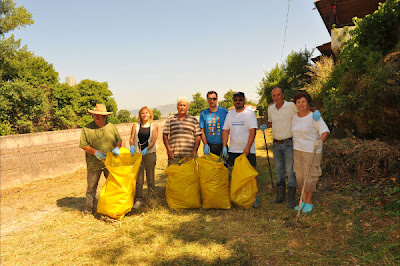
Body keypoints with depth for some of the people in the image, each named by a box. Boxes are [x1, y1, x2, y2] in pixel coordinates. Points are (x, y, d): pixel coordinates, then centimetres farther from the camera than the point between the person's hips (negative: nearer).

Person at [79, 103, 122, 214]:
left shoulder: (112, 127, 4)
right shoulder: (87, 128, -3)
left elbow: (119, 140, 10)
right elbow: (83, 145, -4)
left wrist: (117, 147, -11)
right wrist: (95, 152, -17)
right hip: (94, 164, -2)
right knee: (91, 186, 8)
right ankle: (89, 207, 25)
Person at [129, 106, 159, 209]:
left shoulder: (154, 126, 5)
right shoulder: (136, 125, 9)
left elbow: (153, 140, -5)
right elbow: (131, 138, 4)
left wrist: (147, 148, -22)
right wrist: (132, 146, -17)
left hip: (150, 153, -1)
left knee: (150, 177, 7)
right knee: (138, 177, 0)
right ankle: (138, 199, 9)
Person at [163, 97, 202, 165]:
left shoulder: (193, 120, 12)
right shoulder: (170, 119, 13)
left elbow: (198, 136, 7)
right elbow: (165, 135, 9)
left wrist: (195, 150, -5)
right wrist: (168, 148, -4)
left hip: (189, 155, 0)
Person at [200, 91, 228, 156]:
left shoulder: (224, 111, 3)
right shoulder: (203, 113, 5)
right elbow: (202, 131, 5)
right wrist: (206, 145, -6)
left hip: (222, 145, -1)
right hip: (209, 145, 1)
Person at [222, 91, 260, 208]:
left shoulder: (249, 113, -3)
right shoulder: (230, 114, 10)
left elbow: (253, 131, -10)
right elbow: (225, 131, 11)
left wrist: (247, 148, -17)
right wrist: (224, 146, 1)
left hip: (247, 150, -4)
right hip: (233, 150, 4)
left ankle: (254, 197, 7)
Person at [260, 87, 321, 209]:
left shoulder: (291, 106, -9)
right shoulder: (271, 108, 7)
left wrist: (316, 111, -23)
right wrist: (265, 126, 2)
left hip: (289, 144, -5)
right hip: (276, 144, 5)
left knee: (290, 171, -2)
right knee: (279, 171, 12)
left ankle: (291, 199, 8)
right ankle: (280, 196, 24)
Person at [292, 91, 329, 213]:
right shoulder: (295, 117, 7)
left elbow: (325, 131, -18)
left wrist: (320, 141, -36)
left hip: (312, 152, -6)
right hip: (298, 150, 6)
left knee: (309, 178, 2)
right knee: (300, 177, 11)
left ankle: (309, 202, 21)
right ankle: (304, 200, 27)